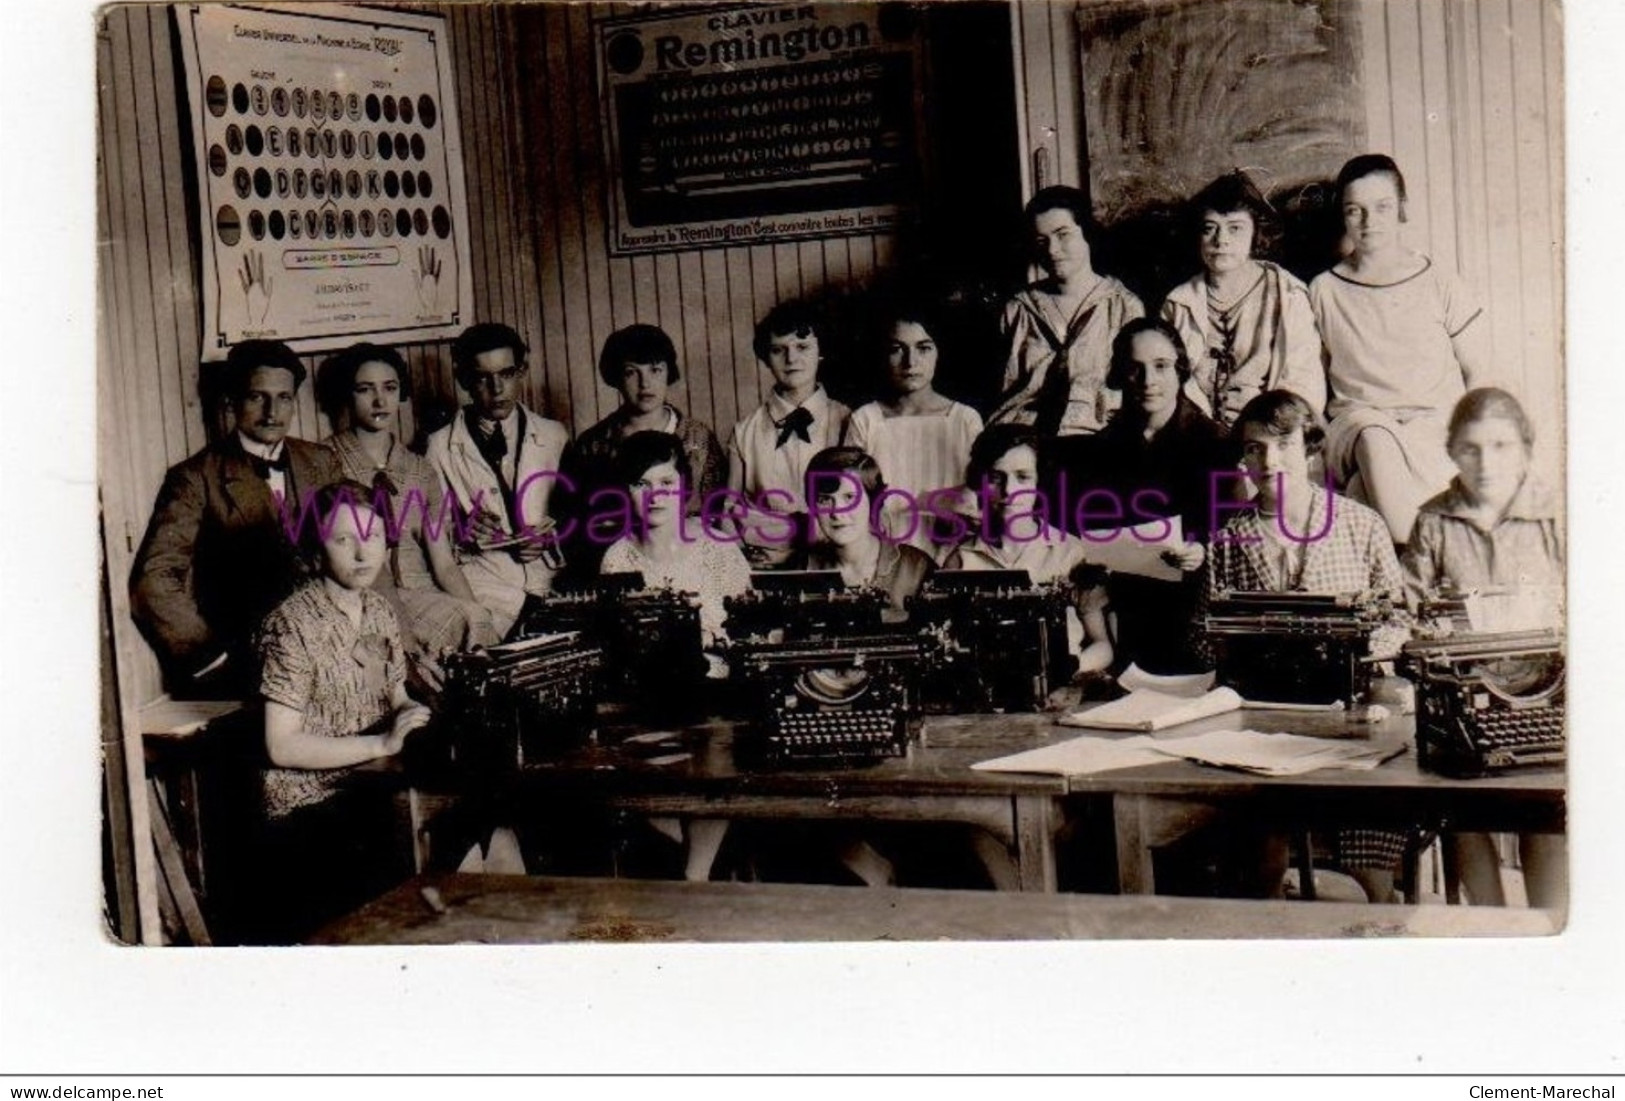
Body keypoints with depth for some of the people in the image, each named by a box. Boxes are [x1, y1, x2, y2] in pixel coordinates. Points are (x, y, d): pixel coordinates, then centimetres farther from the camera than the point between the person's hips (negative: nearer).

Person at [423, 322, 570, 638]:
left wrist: (550, 539, -3)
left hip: (552, 581, 2)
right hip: (483, 590, -2)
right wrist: (462, 531, -11)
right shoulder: (440, 447, 7)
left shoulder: (554, 437, 13)